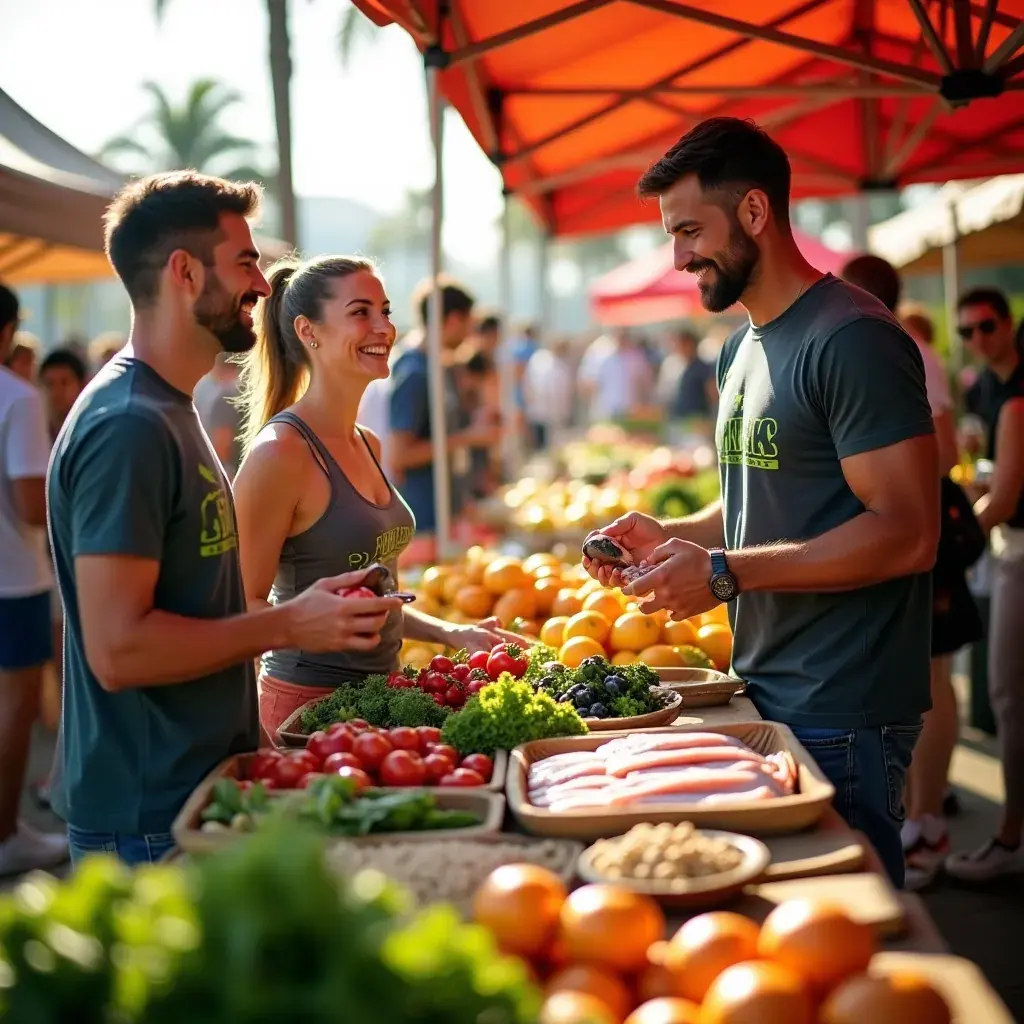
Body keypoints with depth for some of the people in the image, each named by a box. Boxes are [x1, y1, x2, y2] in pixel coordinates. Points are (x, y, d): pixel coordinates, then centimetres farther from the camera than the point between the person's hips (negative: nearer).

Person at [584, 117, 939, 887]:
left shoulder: (852, 338, -15)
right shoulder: (743, 350, 16)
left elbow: (906, 533, -20)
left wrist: (725, 572, -21)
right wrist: (673, 535, 7)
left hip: (842, 715, -9)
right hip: (767, 694, 9)